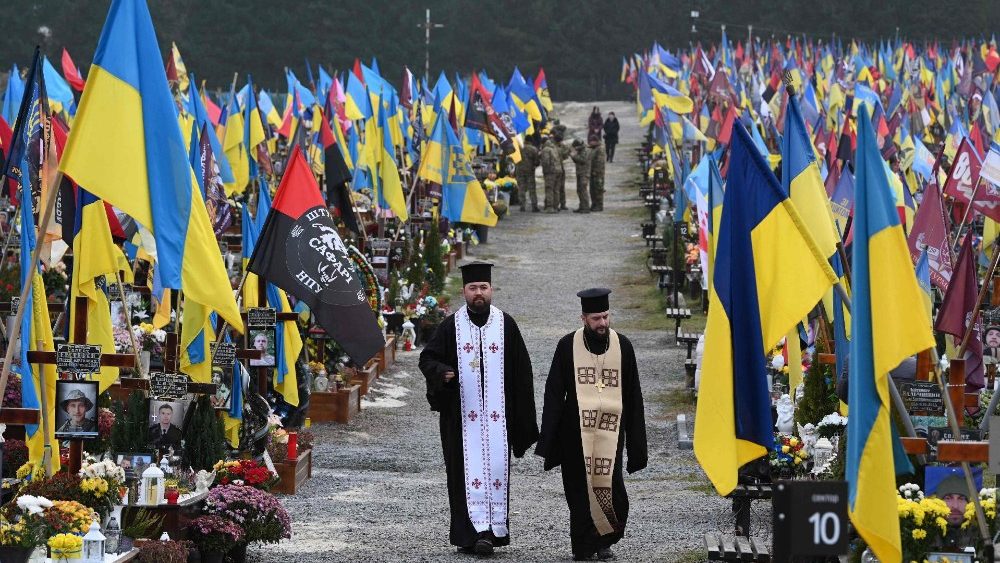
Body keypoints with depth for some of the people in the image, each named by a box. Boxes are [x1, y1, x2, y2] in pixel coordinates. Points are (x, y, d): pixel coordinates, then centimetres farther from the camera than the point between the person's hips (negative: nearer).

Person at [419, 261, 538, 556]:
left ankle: (493, 528, 4)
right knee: (468, 470, -6)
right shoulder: (451, 326, 4)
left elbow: (521, 370, 7)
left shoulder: (505, 324, 5)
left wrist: (522, 416, 3)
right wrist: (441, 372, -18)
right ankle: (474, 532, -9)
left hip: (497, 413, 1)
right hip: (462, 414, -1)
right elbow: (427, 358, 5)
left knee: (496, 468, -2)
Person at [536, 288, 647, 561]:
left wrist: (636, 442, 8)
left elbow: (633, 395, 10)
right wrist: (549, 436, -3)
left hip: (611, 430, 1)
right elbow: (554, 393, 4)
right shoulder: (568, 346, 2)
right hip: (576, 431, 0)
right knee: (580, 489, 1)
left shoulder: (622, 346, 5)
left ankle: (605, 541, 14)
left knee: (610, 485, -6)